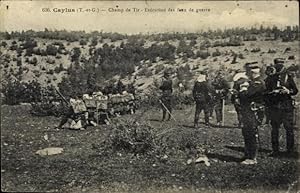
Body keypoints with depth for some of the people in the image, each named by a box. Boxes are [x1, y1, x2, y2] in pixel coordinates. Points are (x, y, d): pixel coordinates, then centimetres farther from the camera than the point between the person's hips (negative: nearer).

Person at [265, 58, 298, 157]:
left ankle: (290, 150, 9)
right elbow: (267, 91, 12)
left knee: (289, 128, -1)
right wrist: (272, 93, -8)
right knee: (274, 128, 4)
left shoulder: (288, 77, 6)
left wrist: (288, 91, -14)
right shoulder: (272, 78, 12)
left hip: (287, 105, -2)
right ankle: (275, 150, 11)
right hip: (275, 106, 2)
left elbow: (295, 90, 6)